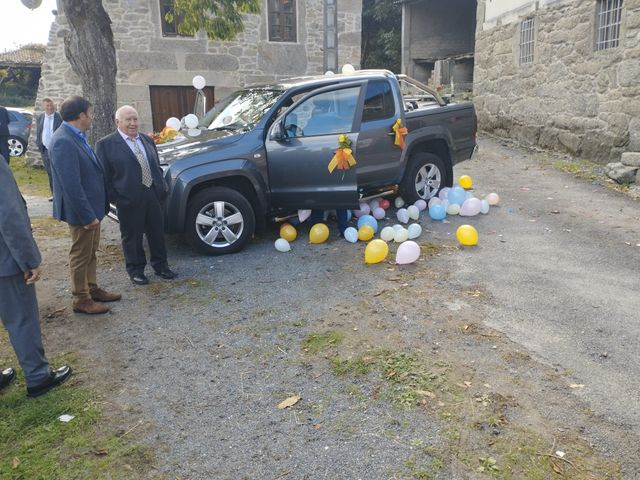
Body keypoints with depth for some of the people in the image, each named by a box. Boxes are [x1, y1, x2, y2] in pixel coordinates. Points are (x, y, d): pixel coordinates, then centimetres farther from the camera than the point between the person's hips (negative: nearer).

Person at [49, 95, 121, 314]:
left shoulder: (76, 136, 6)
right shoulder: (63, 142, -24)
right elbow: (71, 185, -26)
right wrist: (88, 215, -23)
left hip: (92, 206, 9)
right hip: (81, 210, -9)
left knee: (90, 252, 20)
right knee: (80, 255, 5)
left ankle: (92, 289, 35)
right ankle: (81, 300, 19)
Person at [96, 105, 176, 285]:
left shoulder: (147, 140, 13)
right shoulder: (105, 144, -4)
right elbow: (104, 174, -3)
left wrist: (162, 188, 8)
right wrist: (114, 197, -8)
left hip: (153, 195, 5)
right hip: (129, 199, -5)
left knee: (157, 232, 14)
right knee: (132, 237, 6)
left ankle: (160, 265, 30)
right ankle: (135, 270, 22)